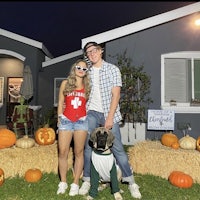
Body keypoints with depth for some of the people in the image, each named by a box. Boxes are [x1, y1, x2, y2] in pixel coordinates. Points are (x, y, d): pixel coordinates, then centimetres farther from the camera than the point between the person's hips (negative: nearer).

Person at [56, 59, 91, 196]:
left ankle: (75, 184, 14)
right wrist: (59, 118, 4)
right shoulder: (65, 83, 8)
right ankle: (63, 183, 17)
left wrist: (90, 119, 2)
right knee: (63, 153, 0)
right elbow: (60, 103, 9)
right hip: (66, 120, 0)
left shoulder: (87, 86, 10)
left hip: (82, 121, 0)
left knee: (79, 153, 4)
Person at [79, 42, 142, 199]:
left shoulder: (113, 69, -2)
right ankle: (87, 181, 19)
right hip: (92, 113, 3)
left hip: (110, 114, -3)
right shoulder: (87, 72, 9)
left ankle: (131, 182, 13)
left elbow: (116, 95, -8)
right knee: (88, 147, 4)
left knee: (117, 148, -1)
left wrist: (109, 117, -14)